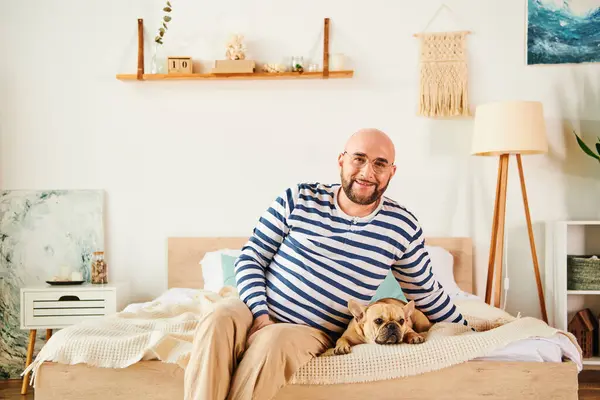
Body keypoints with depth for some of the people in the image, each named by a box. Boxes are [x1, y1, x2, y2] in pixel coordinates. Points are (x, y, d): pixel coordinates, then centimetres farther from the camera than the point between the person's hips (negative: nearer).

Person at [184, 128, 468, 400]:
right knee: (216, 324, -32)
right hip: (257, 308, 1)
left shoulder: (403, 227, 1)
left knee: (273, 343, -34)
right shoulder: (297, 200, -1)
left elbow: (427, 294, 14)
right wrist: (260, 315, -13)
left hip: (312, 331, 0)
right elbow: (250, 258, 1)